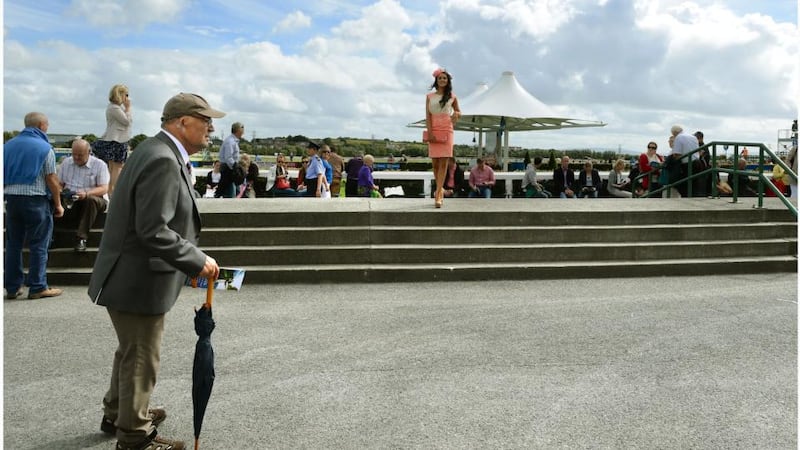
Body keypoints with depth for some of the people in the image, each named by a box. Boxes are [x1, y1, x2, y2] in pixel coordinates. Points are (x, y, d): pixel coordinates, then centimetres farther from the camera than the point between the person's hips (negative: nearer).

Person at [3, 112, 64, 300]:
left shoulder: (8, 145, 10)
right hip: (36, 199, -6)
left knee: (13, 244, 11)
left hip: (11, 198, 6)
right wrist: (58, 204, -1)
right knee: (38, 245, 1)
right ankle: (38, 287, 3)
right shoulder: (44, 148, -7)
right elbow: (51, 180, -9)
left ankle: (12, 287, 16)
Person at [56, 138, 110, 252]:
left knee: (90, 200, -39)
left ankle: (81, 238, -36)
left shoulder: (99, 165, -1)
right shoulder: (66, 163, 14)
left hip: (95, 199, -3)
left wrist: (87, 193, -28)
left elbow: (104, 189, -10)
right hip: (70, 201, 3)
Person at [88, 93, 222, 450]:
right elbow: (152, 231, -29)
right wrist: (198, 261, -22)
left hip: (133, 275, 11)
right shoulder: (163, 161, -24)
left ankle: (117, 415, 46)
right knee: (141, 359, 6)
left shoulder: (161, 153, 9)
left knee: (131, 352, 26)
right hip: (138, 280, -11)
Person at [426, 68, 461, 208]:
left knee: (443, 162, -9)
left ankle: (438, 194, -12)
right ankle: (440, 190, 21)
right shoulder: (429, 96, 8)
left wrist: (456, 114, -6)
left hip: (446, 130, -1)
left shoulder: (452, 97, 9)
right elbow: (428, 116, 2)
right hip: (433, 131, 1)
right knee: (435, 162, 2)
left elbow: (459, 112, 20)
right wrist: (430, 133, -11)